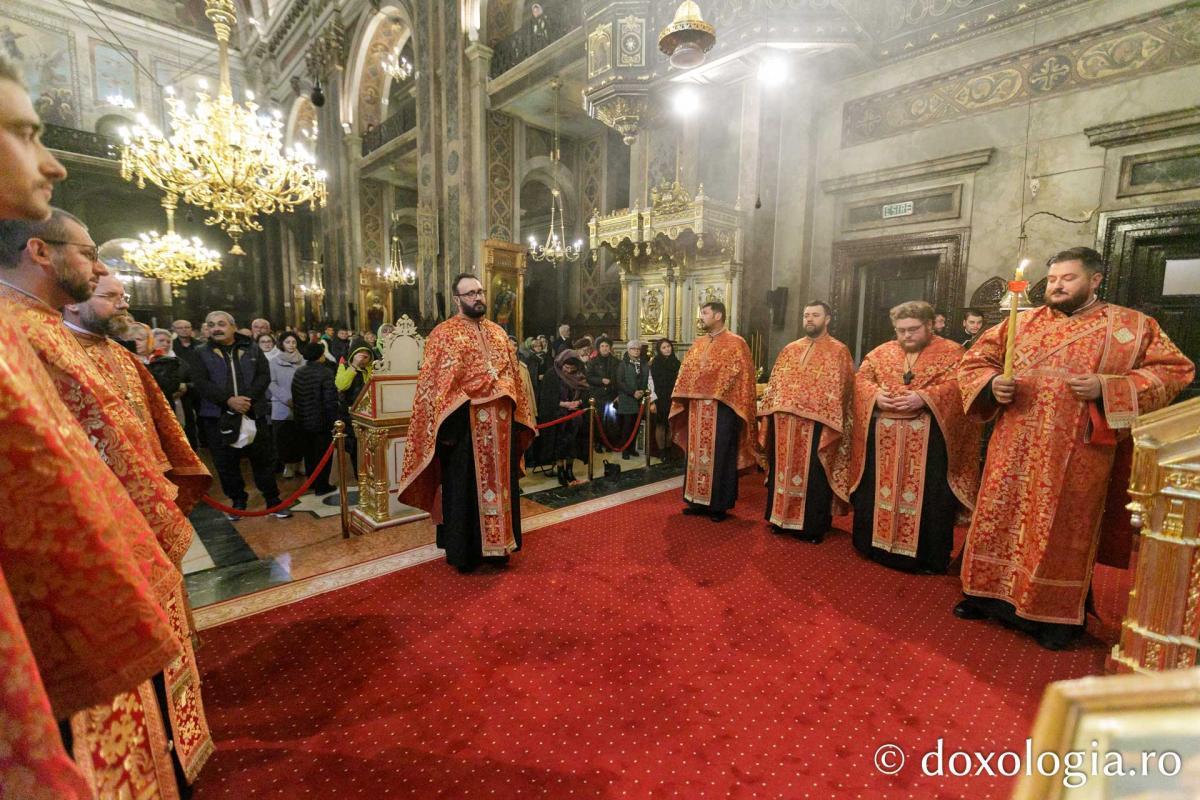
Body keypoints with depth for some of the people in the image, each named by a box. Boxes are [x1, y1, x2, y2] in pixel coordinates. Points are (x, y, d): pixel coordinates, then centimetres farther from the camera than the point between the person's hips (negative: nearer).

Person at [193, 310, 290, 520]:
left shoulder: (252, 350, 7)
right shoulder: (203, 354, 6)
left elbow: (264, 376, -1)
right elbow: (201, 383, -5)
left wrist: (248, 397, -17)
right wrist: (229, 400, -19)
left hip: (253, 414, 0)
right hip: (218, 417, 1)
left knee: (263, 459, 6)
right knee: (226, 463, 9)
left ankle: (273, 501, 16)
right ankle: (238, 501, 25)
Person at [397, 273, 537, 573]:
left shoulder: (498, 332, 13)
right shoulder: (444, 334, -4)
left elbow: (512, 376, 15)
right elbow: (432, 383, -9)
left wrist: (516, 415, 9)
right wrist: (445, 426, -15)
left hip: (499, 425, 6)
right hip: (465, 423, -5)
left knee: (499, 482, 13)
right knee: (465, 488, 5)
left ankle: (497, 543, 28)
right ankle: (463, 551, 20)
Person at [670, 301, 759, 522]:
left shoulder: (735, 343, -4)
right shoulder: (698, 344, 14)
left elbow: (741, 376, -9)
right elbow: (686, 372, 14)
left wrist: (716, 393, -15)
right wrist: (684, 397, 4)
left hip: (722, 409, -6)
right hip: (697, 409, 6)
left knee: (719, 456, 1)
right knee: (697, 454, 10)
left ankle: (719, 506, 12)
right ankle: (698, 500, 21)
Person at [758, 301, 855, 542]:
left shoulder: (838, 351, 0)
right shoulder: (789, 350, 14)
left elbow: (840, 390, -7)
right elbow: (775, 384, 14)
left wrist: (831, 425, -15)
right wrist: (768, 414, 6)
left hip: (816, 425, -4)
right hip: (784, 423, 5)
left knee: (813, 477, 3)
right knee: (783, 472, 12)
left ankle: (813, 526, 17)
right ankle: (782, 518, 26)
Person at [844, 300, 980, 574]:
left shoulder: (951, 352, 2)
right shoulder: (881, 352, 12)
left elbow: (956, 385, -10)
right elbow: (862, 378, 6)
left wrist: (924, 397, -24)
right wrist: (875, 395, -13)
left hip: (929, 441, -3)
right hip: (883, 438, 3)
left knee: (927, 497, 2)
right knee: (878, 492, 10)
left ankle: (927, 557, 17)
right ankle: (877, 545, 25)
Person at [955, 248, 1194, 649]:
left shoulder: (1133, 325, 5)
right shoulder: (1021, 322, 9)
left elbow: (1175, 370, 2)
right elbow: (975, 360, 11)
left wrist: (1108, 388, -14)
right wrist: (992, 384, -10)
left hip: (1076, 456, -2)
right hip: (1014, 451, 2)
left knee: (1061, 530, 5)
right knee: (999, 519, 8)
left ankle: (1056, 613, 22)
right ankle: (989, 593, 23)